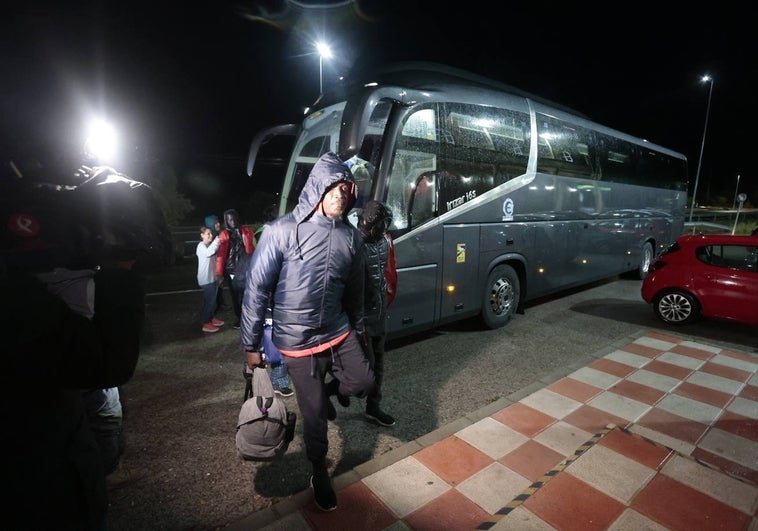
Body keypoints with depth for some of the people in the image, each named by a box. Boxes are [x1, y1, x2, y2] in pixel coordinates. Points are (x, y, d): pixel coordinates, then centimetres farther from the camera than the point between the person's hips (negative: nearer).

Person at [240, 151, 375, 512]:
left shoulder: (351, 236, -2)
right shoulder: (282, 230, -16)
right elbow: (256, 288, -11)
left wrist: (357, 327, 20)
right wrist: (251, 344, -7)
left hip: (339, 332, 4)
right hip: (298, 340, -4)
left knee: (363, 384, 4)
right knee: (314, 413, 9)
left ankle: (327, 388, 37)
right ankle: (319, 473, 37)